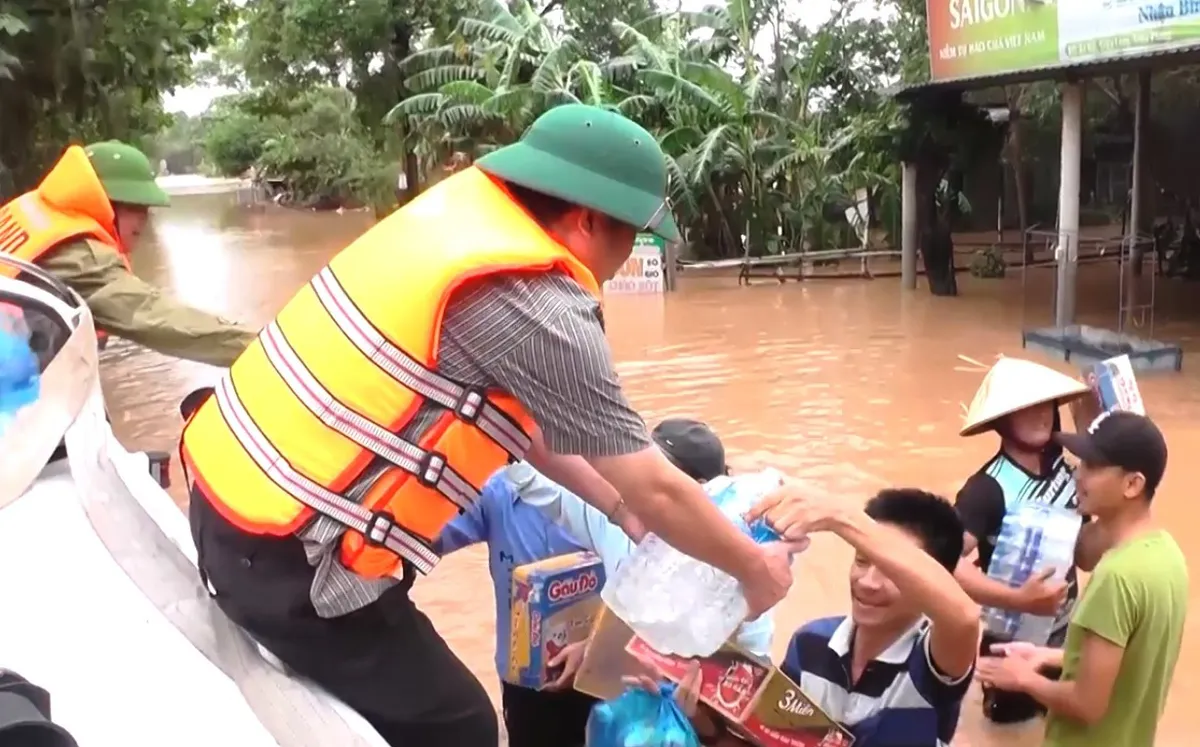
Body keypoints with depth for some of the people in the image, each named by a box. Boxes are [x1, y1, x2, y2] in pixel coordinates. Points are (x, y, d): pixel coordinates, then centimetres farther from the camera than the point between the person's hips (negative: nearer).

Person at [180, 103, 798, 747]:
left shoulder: (467, 211, 4)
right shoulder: (539, 311, -20)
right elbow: (655, 489, -11)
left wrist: (617, 505, 19)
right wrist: (753, 567, 6)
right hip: (285, 555, -9)